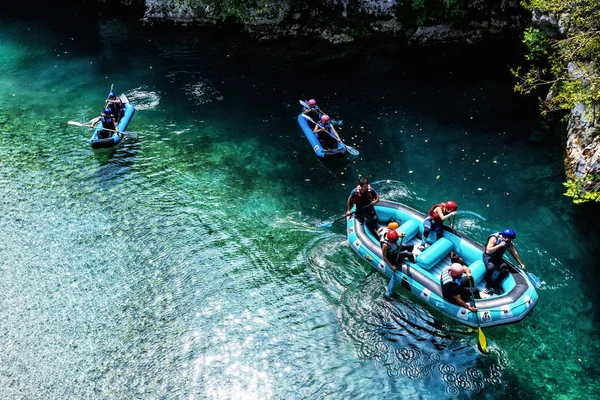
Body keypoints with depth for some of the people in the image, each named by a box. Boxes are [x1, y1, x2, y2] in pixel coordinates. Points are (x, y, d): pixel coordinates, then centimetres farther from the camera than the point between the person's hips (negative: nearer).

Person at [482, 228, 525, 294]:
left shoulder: (509, 243, -6)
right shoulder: (494, 238, -24)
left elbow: (514, 253, 10)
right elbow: (488, 251, -33)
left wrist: (520, 263, 16)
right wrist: (500, 245, -36)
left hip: (498, 258, 5)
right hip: (488, 256, -5)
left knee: (505, 271, -21)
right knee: (491, 267, -36)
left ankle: (495, 284, 2)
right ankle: (488, 286, -14)